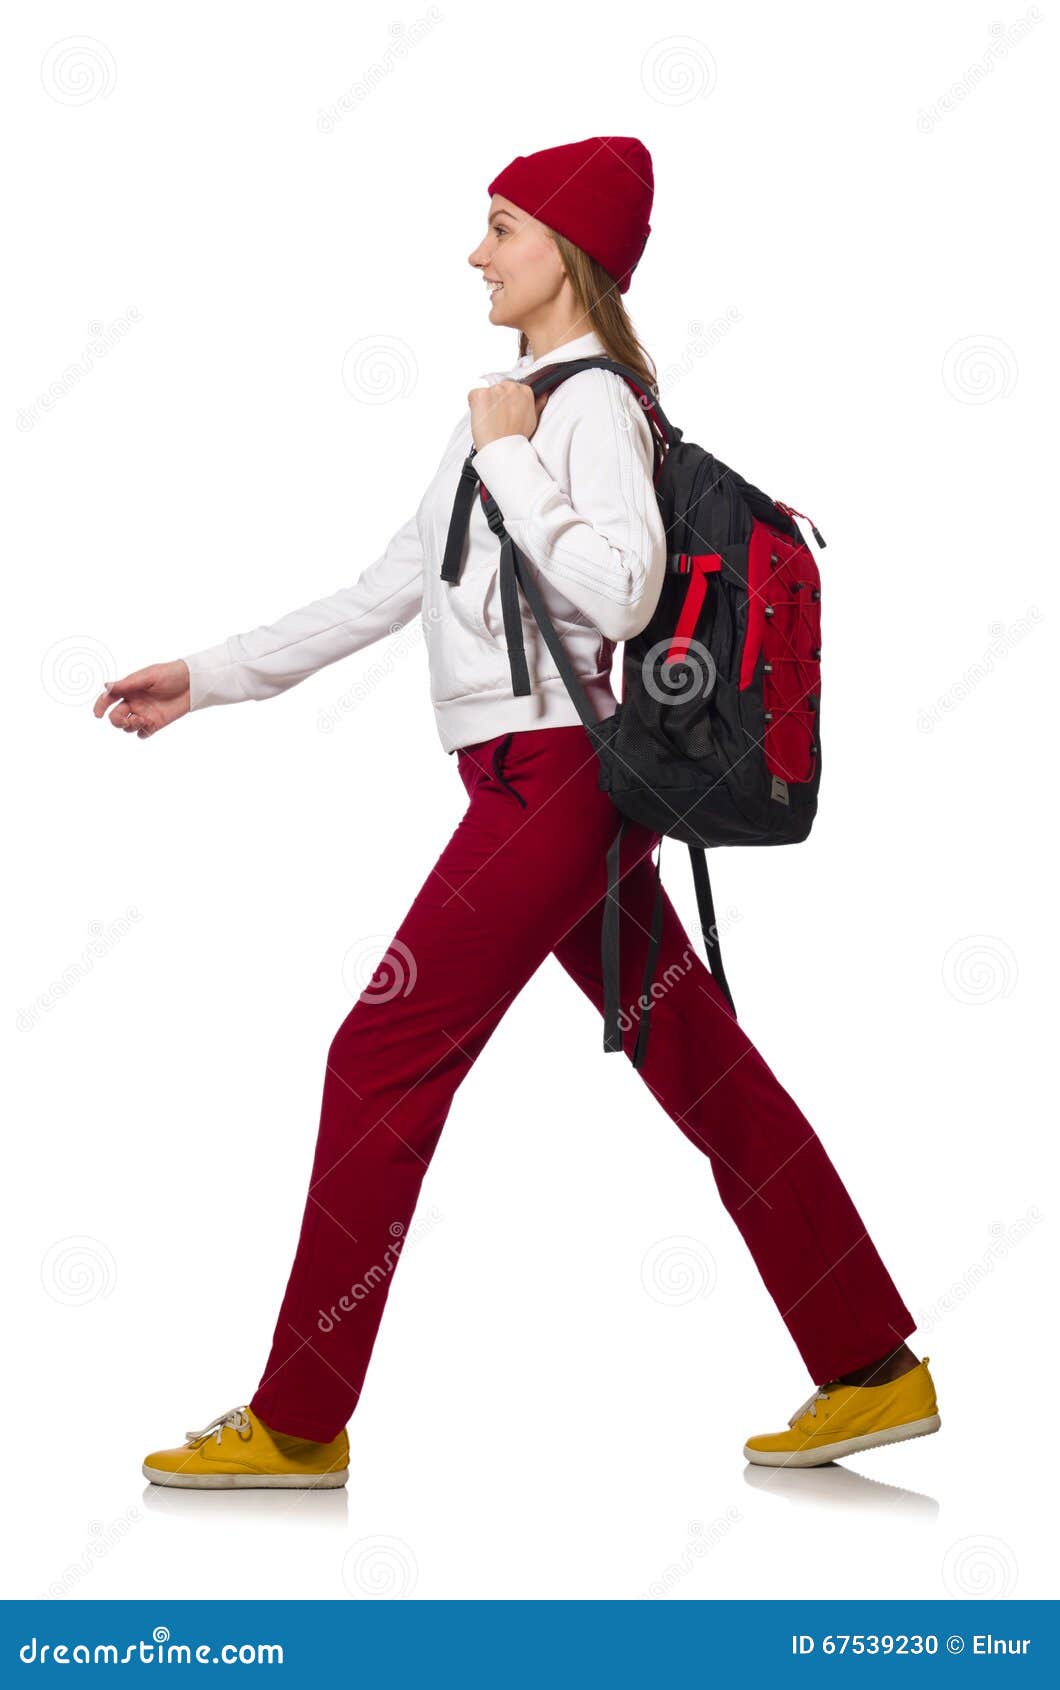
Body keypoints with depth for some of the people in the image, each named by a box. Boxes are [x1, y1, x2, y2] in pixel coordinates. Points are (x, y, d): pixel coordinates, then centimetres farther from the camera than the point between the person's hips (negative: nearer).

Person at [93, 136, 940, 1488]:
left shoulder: (593, 403, -9)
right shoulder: (504, 407, 18)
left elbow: (621, 589, -24)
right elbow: (383, 593, 19)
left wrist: (510, 460, -15)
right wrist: (206, 677, 18)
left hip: (551, 778, -9)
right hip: (538, 785, 9)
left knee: (382, 1064, -7)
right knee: (704, 1073, 9)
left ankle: (299, 1425, 2)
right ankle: (873, 1372, 14)